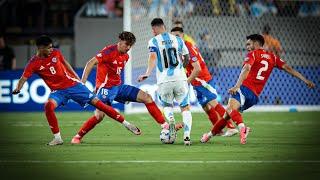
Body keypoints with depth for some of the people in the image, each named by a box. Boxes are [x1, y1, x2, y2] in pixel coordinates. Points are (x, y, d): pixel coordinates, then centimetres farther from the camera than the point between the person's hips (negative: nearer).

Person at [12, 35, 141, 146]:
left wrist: (77, 78, 18)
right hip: (58, 91, -1)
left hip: (72, 84, 2)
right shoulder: (34, 64, -10)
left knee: (96, 102, -3)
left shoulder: (55, 53, -2)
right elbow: (23, 78, -16)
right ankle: (57, 138, -20)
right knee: (48, 105, -32)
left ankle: (125, 124, 6)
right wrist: (17, 89, -36)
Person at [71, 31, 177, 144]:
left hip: (118, 86, 8)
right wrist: (82, 82, -27)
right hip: (105, 88, -8)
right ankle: (78, 137, -1)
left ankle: (165, 125, 0)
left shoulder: (126, 56, 10)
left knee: (146, 97, -2)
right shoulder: (109, 51, -14)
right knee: (99, 115, -22)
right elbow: (91, 63, -19)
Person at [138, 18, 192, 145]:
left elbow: (153, 57, -18)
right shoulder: (177, 39, 10)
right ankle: (187, 136, -9)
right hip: (180, 78, 1)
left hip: (164, 81, -1)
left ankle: (170, 119, -13)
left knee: (167, 106, 21)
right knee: (185, 107, 11)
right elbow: (187, 58, 20)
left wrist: (148, 73, -27)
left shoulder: (154, 41, 0)